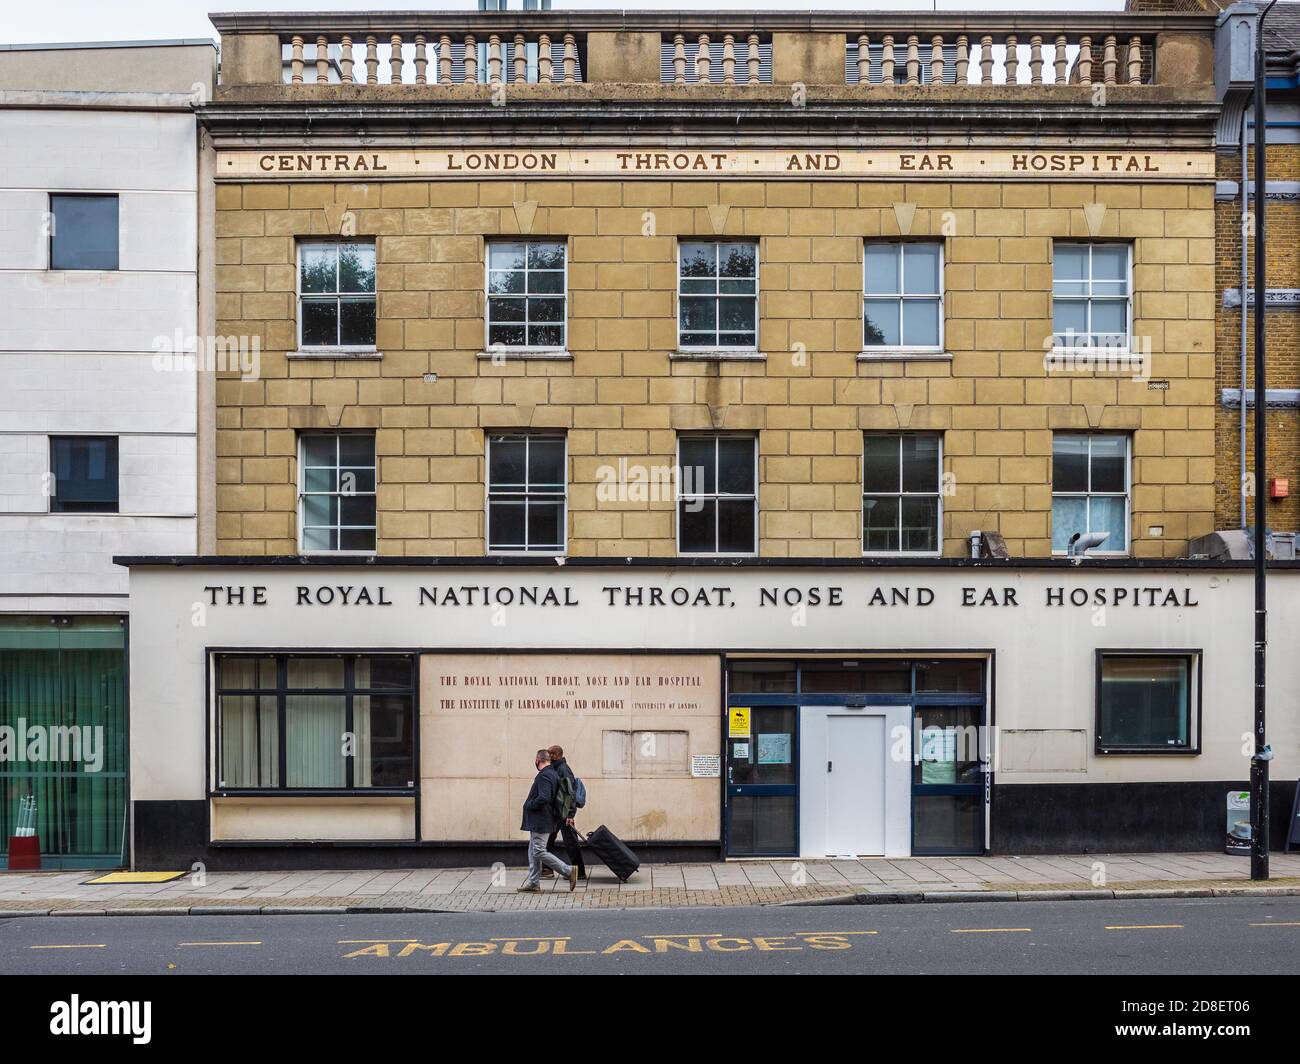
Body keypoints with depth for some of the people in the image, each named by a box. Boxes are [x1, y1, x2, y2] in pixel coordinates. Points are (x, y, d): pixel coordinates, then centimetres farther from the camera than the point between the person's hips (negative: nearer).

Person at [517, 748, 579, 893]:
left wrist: (528, 805, -15)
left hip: (540, 821, -10)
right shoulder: (553, 774, 14)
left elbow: (543, 798, -29)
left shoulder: (543, 776, -18)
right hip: (538, 821, 10)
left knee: (539, 852, -8)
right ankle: (533, 883, 15)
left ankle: (569, 871, -5)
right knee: (533, 852, 13)